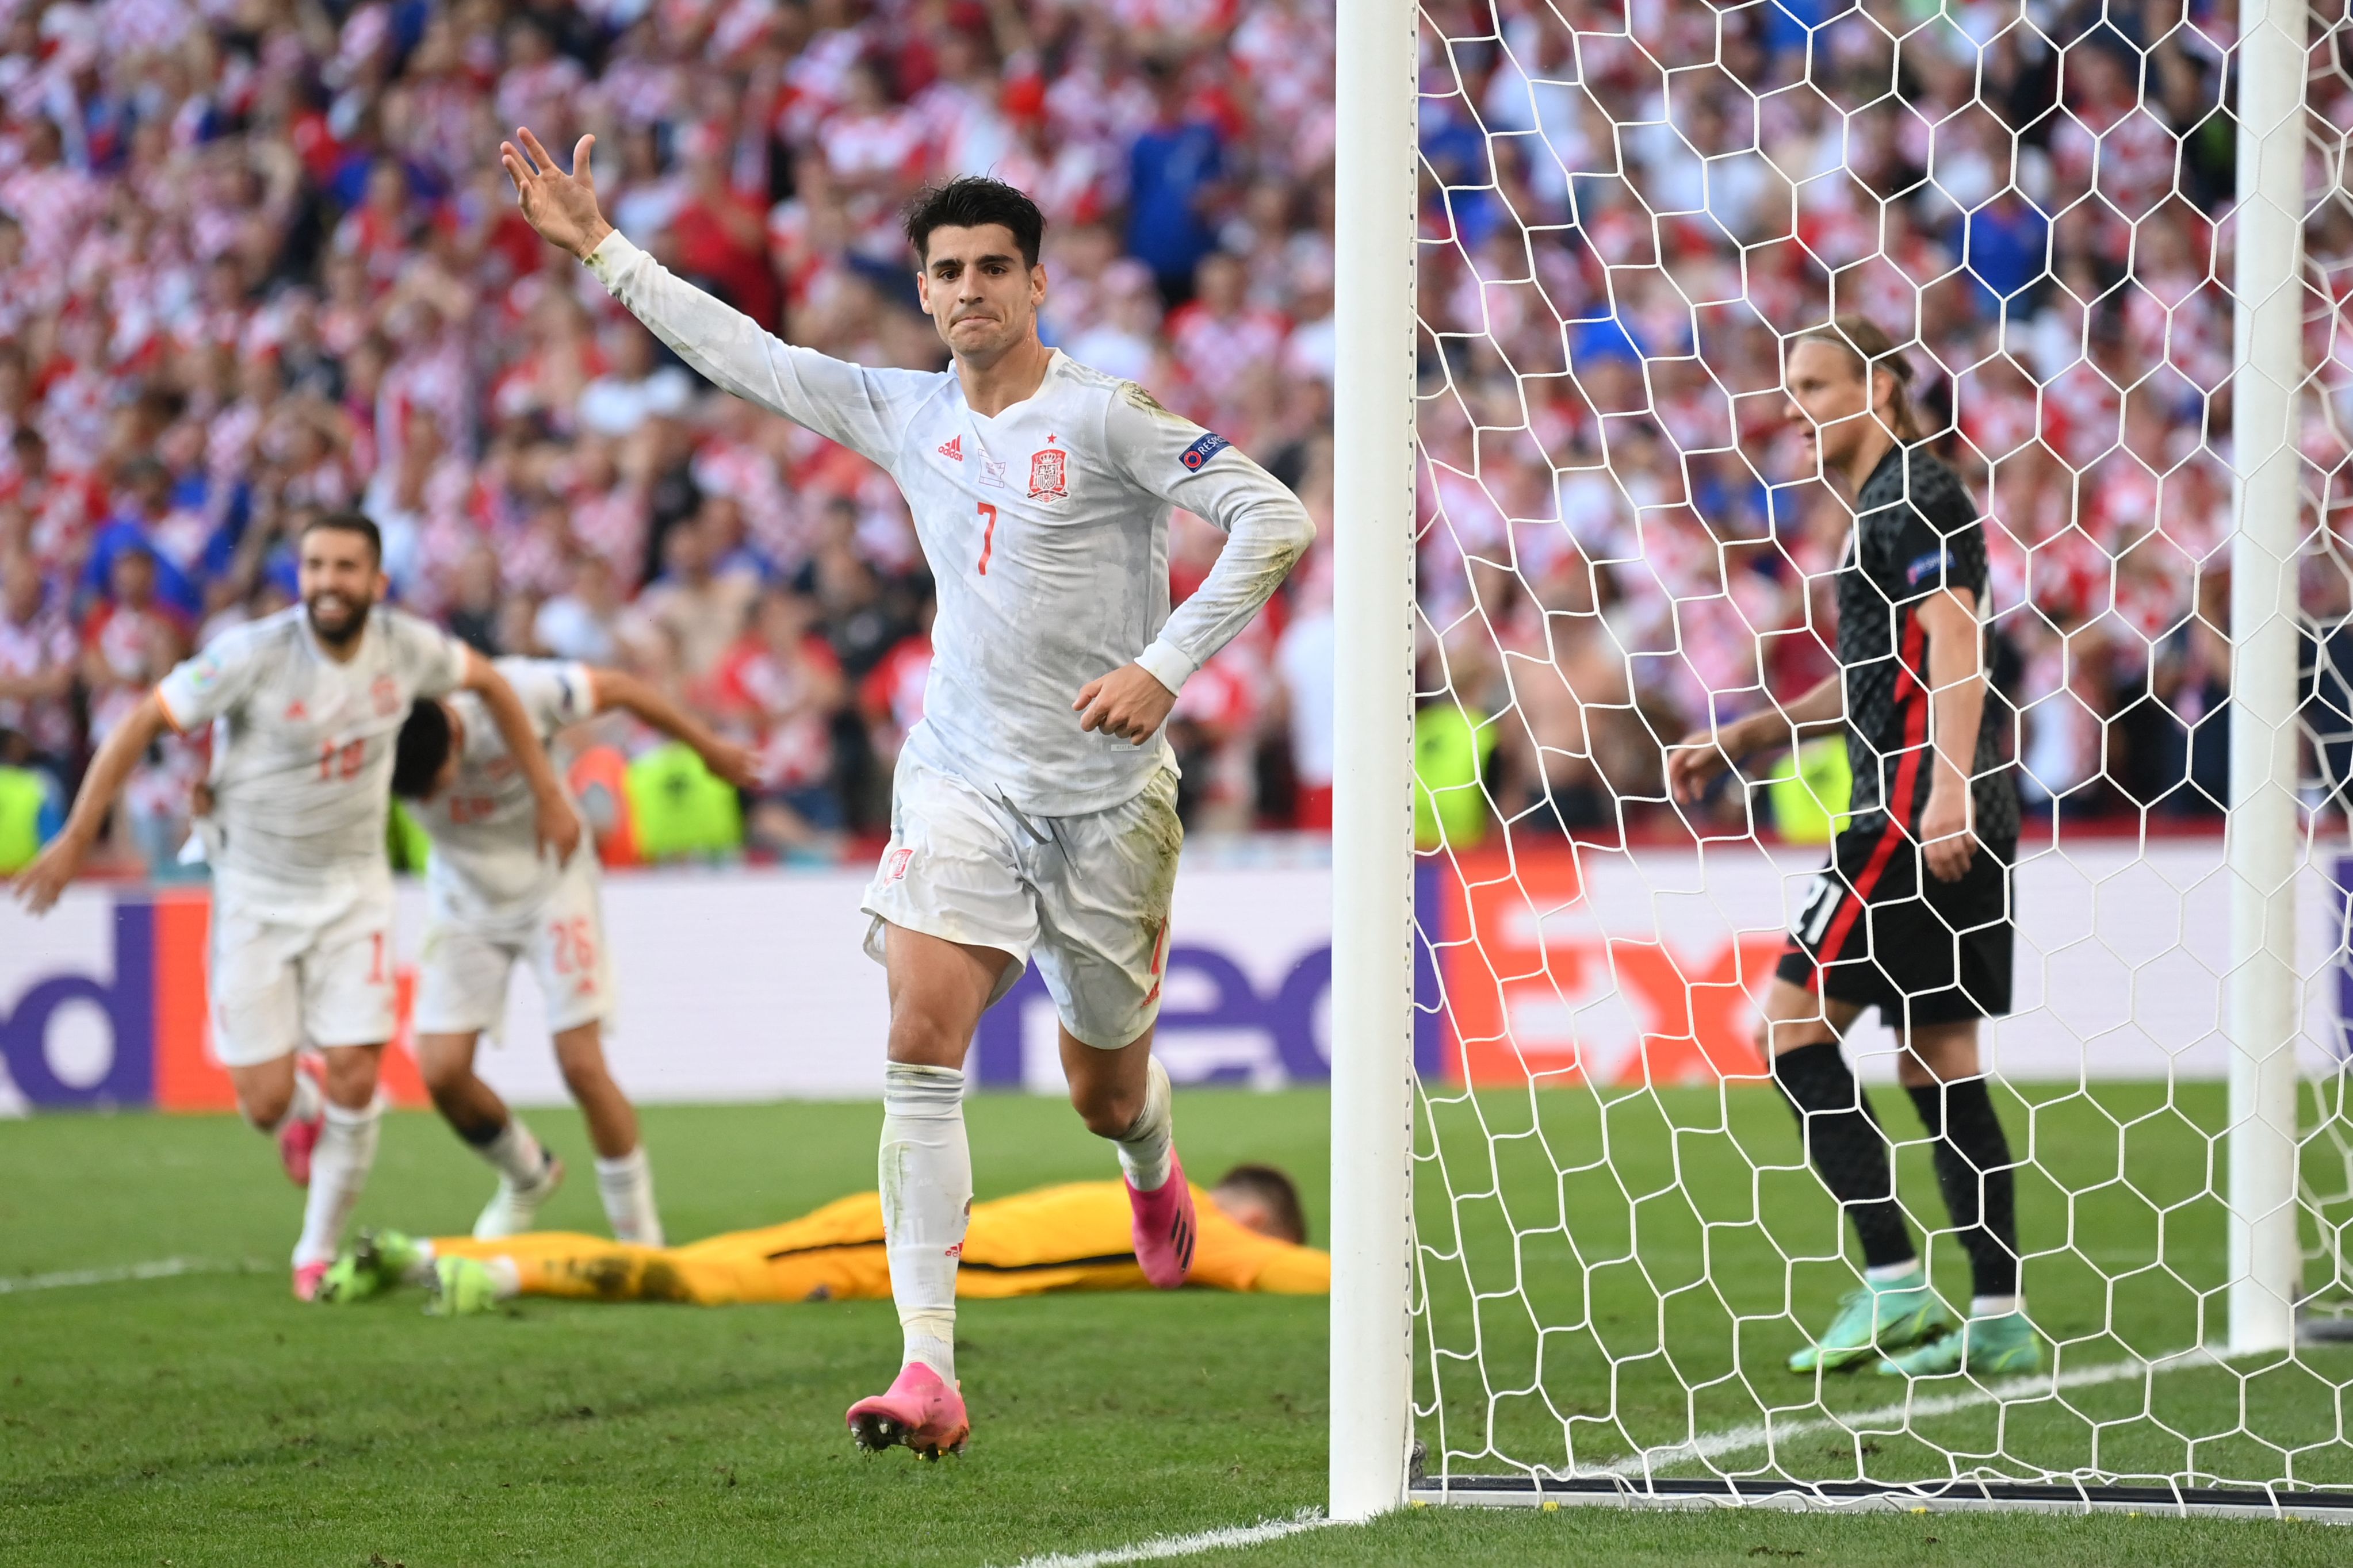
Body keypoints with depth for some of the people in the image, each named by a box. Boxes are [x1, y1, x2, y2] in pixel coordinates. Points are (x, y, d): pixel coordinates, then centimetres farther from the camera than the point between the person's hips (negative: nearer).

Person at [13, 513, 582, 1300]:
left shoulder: (406, 648, -10)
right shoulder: (255, 654, -22)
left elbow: (488, 682, 11)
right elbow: (141, 724, -14)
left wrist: (547, 794, 11)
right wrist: (75, 838, -15)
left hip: (352, 886, 2)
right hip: (255, 891, -2)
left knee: (354, 1079, -9)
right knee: (266, 1101, -5)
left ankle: (319, 1252, 12)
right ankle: (303, 1114, 35)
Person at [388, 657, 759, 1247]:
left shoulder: (518, 693, -30)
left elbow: (620, 690, -13)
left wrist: (708, 748, 0)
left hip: (550, 883, -3)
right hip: (465, 898, 3)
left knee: (582, 1066, -10)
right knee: (441, 1072, -7)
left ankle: (639, 1233, 5)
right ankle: (527, 1175, 24)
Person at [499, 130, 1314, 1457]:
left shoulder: (1104, 416, -10)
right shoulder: (906, 415, 6)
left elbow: (1275, 520, -15)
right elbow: (748, 356, 16)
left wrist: (1164, 669, -21)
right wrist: (601, 249, 14)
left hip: (1108, 794, -3)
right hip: (963, 779, 3)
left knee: (1105, 1091, 10)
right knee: (924, 1039, -17)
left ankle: (1156, 1175, 51)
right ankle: (929, 1371, -23)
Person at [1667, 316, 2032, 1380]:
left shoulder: (1909, 494, -7)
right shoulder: (1883, 506, 23)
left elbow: (1955, 639, -19)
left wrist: (1945, 790, -28)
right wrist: (1740, 740, 29)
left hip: (1919, 811, -10)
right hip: (1959, 823, 10)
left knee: (1792, 1023, -8)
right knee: (1939, 1060, 9)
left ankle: (1893, 1288, -12)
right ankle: (1998, 1318, 7)